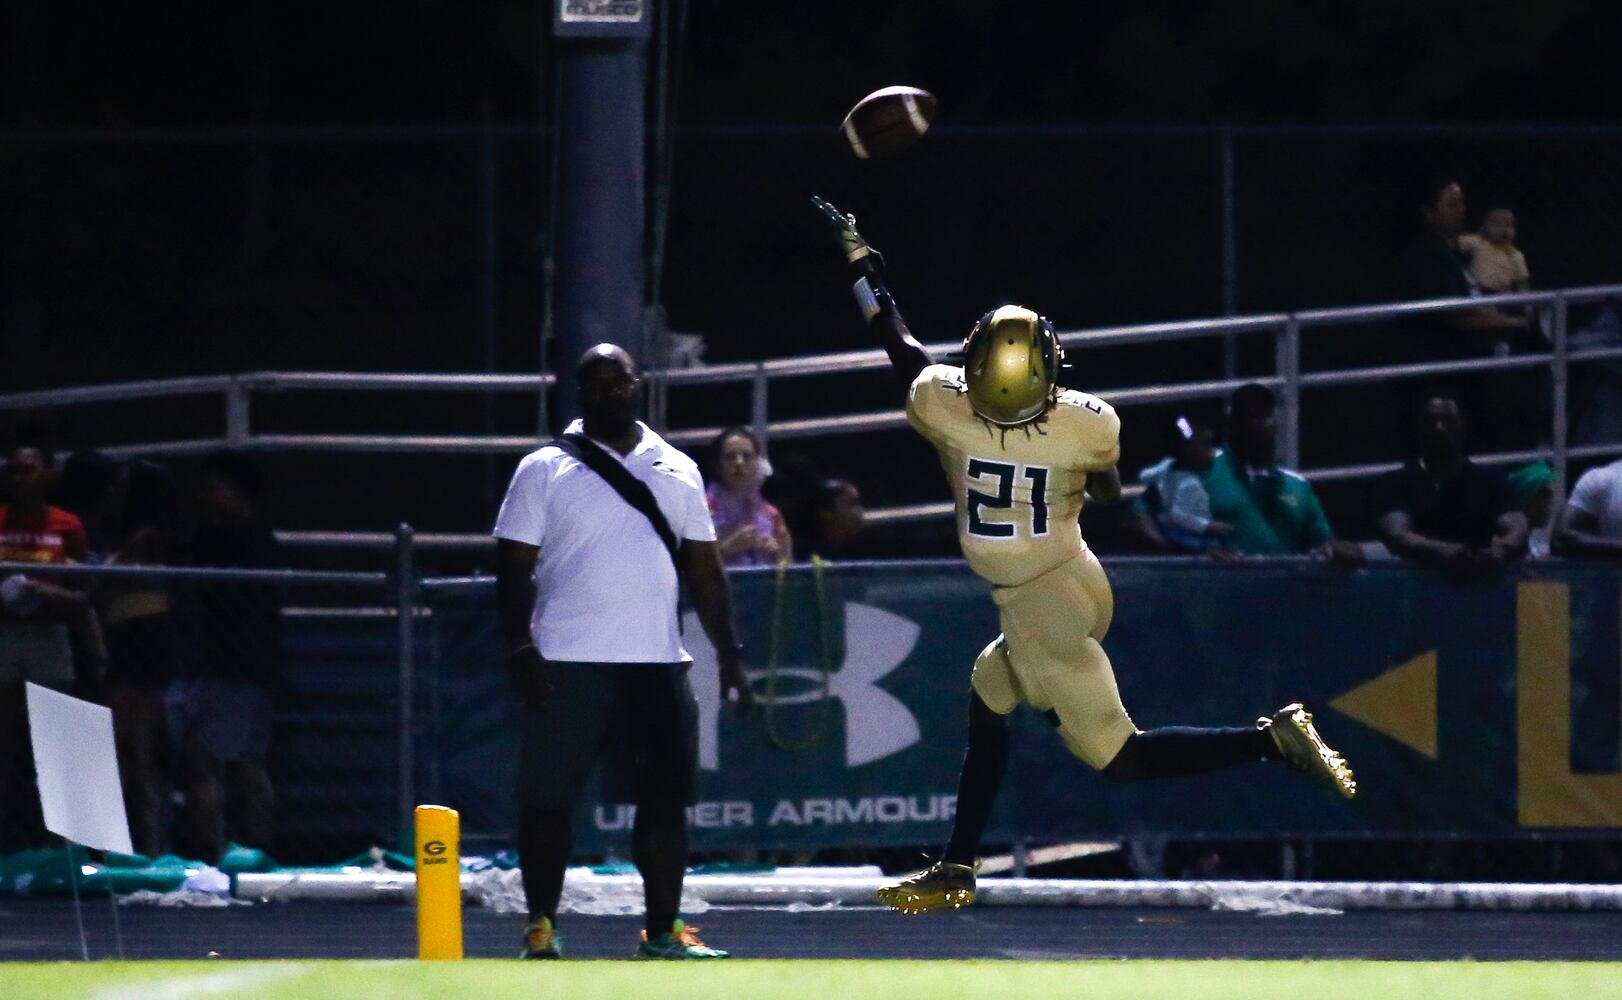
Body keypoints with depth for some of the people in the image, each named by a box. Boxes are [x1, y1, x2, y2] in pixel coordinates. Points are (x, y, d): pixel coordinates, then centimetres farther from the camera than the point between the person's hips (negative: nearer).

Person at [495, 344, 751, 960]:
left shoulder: (678, 471, 14)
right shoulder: (545, 470, 4)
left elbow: (703, 569, 17)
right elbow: (514, 566, 0)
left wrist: (728, 652, 9)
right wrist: (520, 650, -12)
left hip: (658, 662, 3)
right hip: (568, 662, -3)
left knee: (666, 796, 2)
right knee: (549, 798, -3)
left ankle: (663, 930, 10)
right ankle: (541, 928, 4)